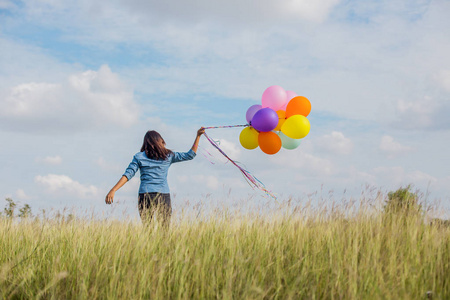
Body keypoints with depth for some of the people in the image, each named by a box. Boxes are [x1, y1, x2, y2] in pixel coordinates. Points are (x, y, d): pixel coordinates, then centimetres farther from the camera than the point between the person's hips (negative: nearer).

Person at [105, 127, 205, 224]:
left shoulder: (139, 157, 6)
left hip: (145, 195, 0)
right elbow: (190, 155, 14)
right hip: (164, 195, 0)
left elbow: (128, 174, -2)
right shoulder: (168, 156, 8)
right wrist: (198, 136, 19)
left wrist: (113, 190, -3)